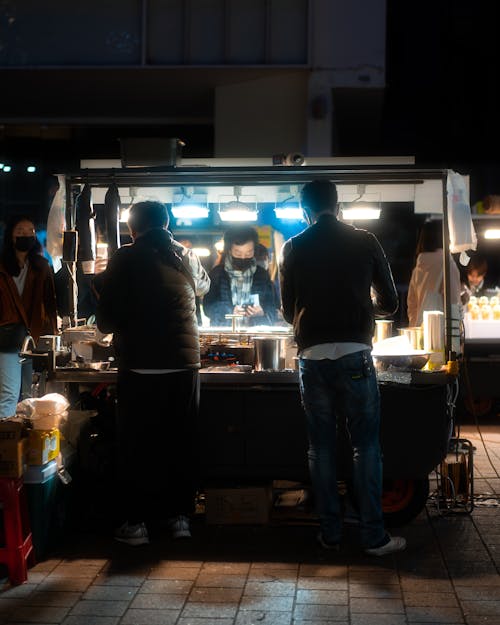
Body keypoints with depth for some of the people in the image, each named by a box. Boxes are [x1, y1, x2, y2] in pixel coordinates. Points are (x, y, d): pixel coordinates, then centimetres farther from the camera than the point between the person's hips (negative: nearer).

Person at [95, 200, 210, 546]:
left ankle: (136, 522, 10)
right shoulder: (186, 256, 6)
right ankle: (181, 516, 19)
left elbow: (105, 320, -4)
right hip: (184, 364, 3)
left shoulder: (124, 259, -4)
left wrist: (122, 326, 18)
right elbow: (203, 285, 29)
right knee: (182, 441, 12)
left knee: (136, 444, 6)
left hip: (139, 367, -3)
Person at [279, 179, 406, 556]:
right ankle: (374, 536, 7)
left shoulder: (293, 249, 5)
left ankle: (330, 532, 16)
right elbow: (390, 303, 8)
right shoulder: (364, 242, 2)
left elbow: (288, 311, 12)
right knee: (366, 446, 5)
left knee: (321, 447, 10)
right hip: (354, 354, -1)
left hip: (312, 357, 2)